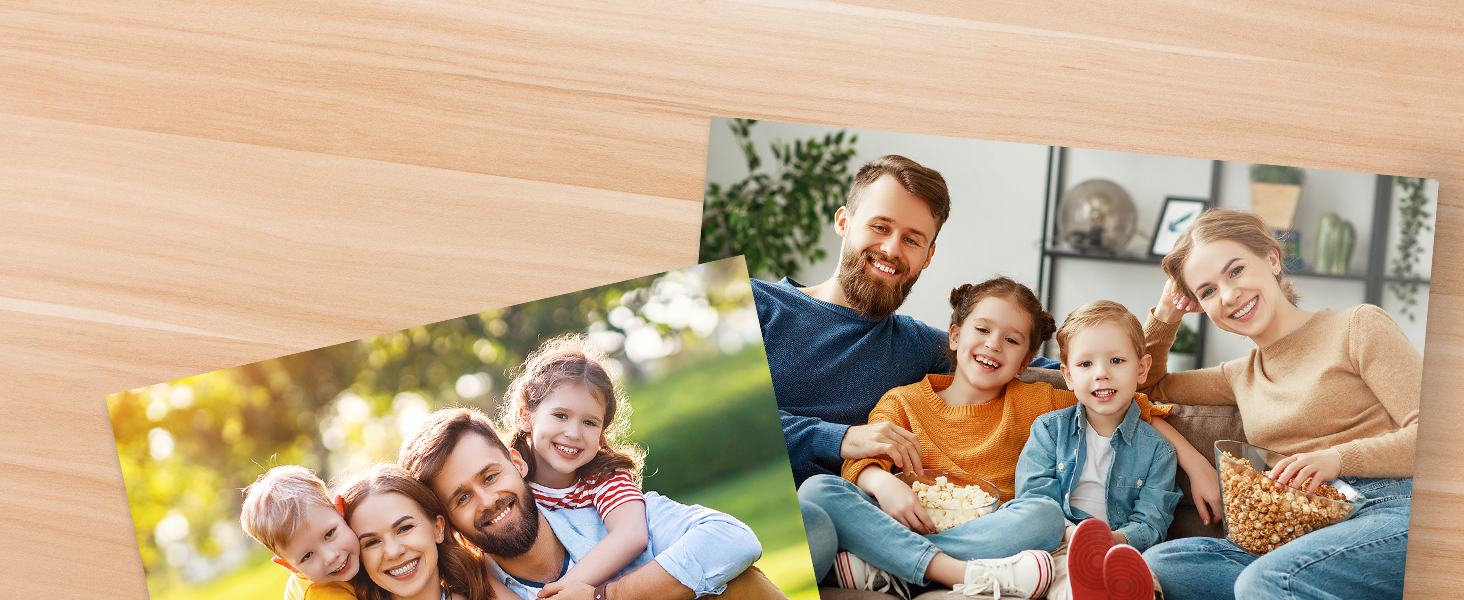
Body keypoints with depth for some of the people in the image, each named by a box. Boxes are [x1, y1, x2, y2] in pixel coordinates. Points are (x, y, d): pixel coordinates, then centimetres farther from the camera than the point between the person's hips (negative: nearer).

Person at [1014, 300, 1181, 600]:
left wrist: (1115, 539, -18)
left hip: (1122, 546, 0)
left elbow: (1150, 524, 6)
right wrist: (1071, 533, -17)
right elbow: (1034, 498, 5)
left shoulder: (1157, 449, 14)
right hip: (1058, 545, 0)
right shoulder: (1049, 429, 15)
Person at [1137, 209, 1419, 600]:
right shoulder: (1240, 376, 25)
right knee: (1160, 562, -21)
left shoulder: (1357, 328, 5)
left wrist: (1339, 457, -19)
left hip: (1396, 512, -7)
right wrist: (1165, 315, 23)